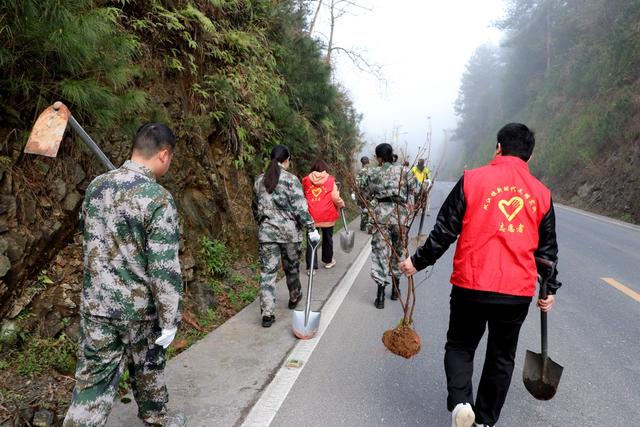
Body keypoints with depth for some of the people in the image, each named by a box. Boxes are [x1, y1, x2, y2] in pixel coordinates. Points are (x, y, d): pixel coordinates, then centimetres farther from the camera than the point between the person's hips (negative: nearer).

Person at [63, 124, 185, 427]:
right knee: (147, 369, 19)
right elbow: (164, 267, -21)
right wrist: (170, 319, -12)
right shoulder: (158, 198, -20)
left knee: (93, 379, 11)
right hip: (138, 306, -4)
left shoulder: (97, 185, -1)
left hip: (96, 302, 4)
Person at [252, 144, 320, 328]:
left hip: (266, 232, 3)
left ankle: (267, 314, -2)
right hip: (290, 230, -2)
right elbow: (300, 207, -15)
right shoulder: (291, 179, -8)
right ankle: (294, 298, 40)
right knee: (292, 267, 18)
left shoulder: (259, 181, 7)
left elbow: (255, 208, 17)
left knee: (267, 271, 2)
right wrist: (311, 228, -13)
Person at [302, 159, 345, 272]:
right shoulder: (330, 180, -3)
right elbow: (335, 197, -4)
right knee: (327, 238, 17)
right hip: (327, 216, 0)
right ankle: (328, 260, 35)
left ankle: (311, 267, 0)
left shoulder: (306, 180, 2)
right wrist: (341, 204, 14)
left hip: (312, 216, 0)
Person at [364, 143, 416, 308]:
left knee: (380, 251, 0)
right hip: (400, 214, 2)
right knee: (398, 251, 16)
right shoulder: (403, 171, 2)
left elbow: (367, 196, 5)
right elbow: (411, 191, 4)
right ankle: (395, 289, 27)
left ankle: (380, 295, -6)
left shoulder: (373, 173, 0)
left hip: (380, 214, -1)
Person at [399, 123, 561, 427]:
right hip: (519, 292, 3)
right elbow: (548, 249, 12)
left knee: (459, 345, 17)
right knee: (501, 356, 19)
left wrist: (418, 262, 6)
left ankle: (460, 402, -3)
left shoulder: (473, 179, -5)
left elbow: (444, 231, -6)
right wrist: (550, 289, 24)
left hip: (472, 287, -3)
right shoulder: (542, 194, 6)